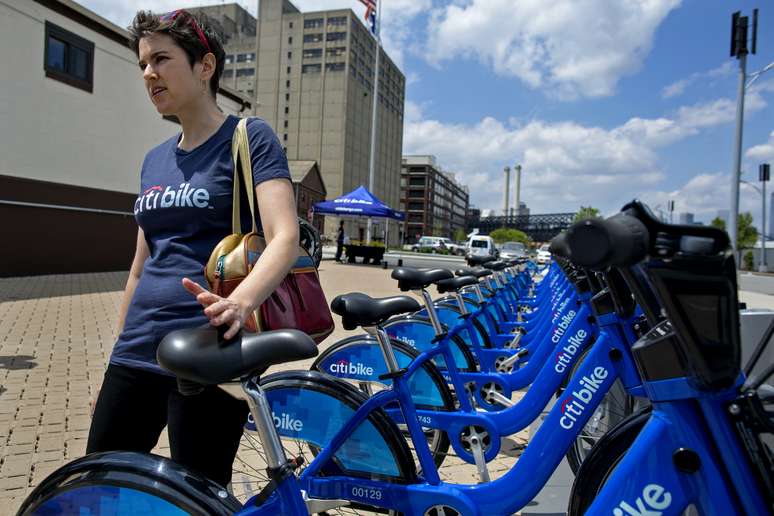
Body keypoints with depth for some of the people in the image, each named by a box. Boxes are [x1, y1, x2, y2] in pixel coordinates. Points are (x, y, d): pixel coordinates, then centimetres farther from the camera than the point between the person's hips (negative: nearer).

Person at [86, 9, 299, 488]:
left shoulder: (249, 138, -4)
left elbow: (285, 238, -18)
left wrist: (239, 302, -37)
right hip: (137, 354, 7)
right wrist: (119, 351, 20)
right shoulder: (155, 159, 16)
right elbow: (141, 264, 19)